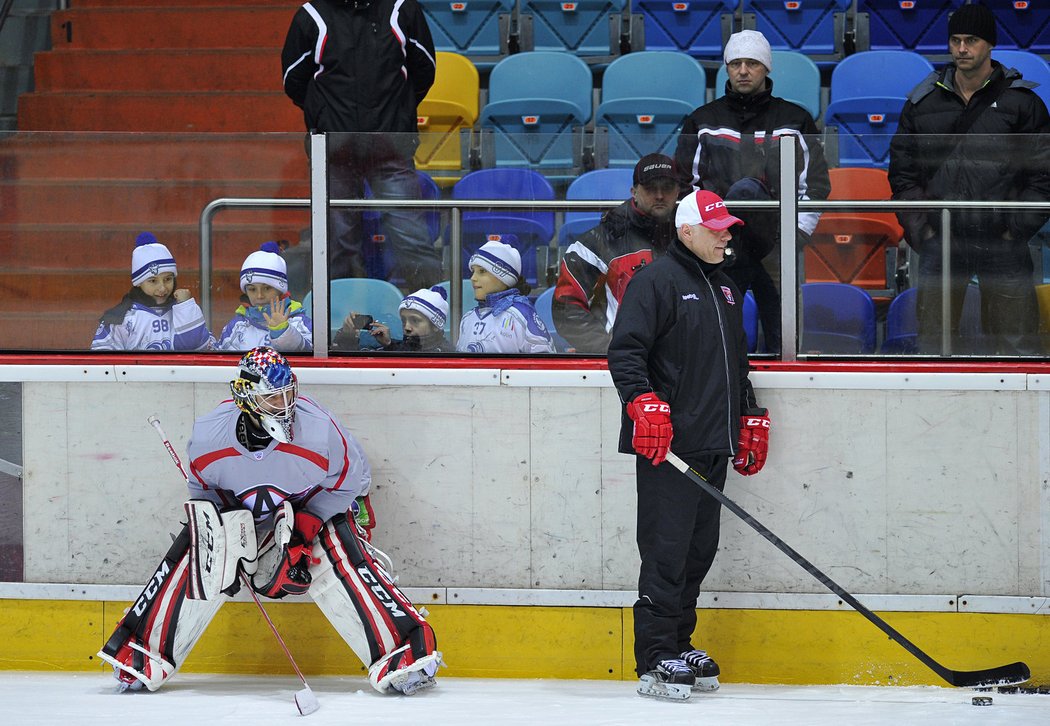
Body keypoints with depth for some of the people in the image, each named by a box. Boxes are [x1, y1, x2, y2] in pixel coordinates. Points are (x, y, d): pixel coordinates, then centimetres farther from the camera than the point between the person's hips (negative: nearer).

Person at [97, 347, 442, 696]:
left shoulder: (320, 429, -32)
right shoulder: (209, 435, -25)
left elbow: (350, 480, -15)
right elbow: (201, 486, -2)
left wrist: (306, 524, -21)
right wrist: (222, 522, -18)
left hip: (316, 511, -2)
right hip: (237, 511, 2)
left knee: (340, 559, -25)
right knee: (197, 558, -15)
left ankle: (402, 653, -23)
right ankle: (142, 655, -3)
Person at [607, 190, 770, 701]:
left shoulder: (725, 287, 21)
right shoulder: (657, 280, -6)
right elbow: (625, 352, -13)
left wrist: (751, 419, 26)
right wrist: (644, 403, -25)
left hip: (712, 446, 8)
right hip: (666, 443, -8)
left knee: (700, 549, 9)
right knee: (667, 548, -10)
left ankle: (679, 645, 18)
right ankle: (655, 660, -9)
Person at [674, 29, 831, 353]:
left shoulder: (796, 120, 14)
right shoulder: (702, 121, 16)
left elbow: (816, 181, 10)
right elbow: (684, 182, 14)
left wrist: (799, 234, -3)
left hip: (776, 239, -2)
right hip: (724, 239, 2)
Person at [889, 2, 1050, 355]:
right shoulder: (922, 102, 9)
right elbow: (902, 172, 12)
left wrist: (1015, 230, -7)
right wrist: (921, 230, 1)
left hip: (1002, 245, -2)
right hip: (940, 244, 2)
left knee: (1015, 344, -3)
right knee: (932, 343, 4)